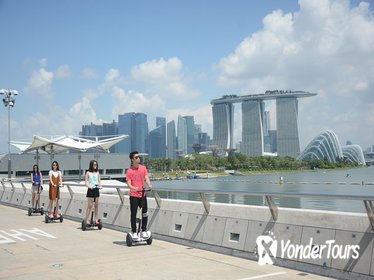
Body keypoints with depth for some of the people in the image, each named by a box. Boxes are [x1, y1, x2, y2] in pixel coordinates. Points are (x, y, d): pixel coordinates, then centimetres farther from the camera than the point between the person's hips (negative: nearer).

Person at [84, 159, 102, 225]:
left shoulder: (97, 173, 11)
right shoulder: (88, 173, 0)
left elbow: (99, 181, 10)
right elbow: (86, 182, -4)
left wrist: (100, 186, -10)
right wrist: (89, 186, -23)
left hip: (96, 189, 4)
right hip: (90, 190, -4)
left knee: (96, 205, 6)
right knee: (89, 205, -6)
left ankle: (96, 219, 11)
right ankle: (87, 220, -2)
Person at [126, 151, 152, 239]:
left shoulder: (143, 168, 6)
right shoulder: (129, 171, -5)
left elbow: (146, 178, -1)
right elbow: (128, 184, -10)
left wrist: (149, 185, -23)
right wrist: (134, 188, -31)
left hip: (143, 194, 3)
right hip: (134, 195, -3)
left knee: (145, 213, 6)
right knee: (133, 214, 2)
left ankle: (144, 231, 19)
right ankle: (134, 233, 11)